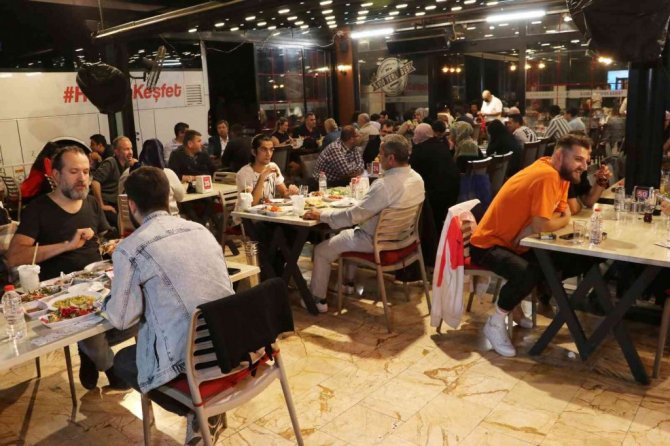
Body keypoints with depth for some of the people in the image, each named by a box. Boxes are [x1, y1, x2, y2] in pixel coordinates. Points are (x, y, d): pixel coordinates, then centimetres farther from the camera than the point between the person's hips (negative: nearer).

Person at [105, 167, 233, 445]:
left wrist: (106, 303, 22)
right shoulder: (201, 230, 7)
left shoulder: (129, 249, -9)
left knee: (122, 362, 25)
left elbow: (121, 318, 0)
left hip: (189, 357, -6)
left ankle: (197, 412, 12)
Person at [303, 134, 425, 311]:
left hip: (377, 241, -8)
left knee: (321, 250, 8)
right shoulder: (417, 178, -6)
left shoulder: (385, 185, -32)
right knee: (350, 232, 33)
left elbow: (353, 215, -27)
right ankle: (348, 283, 40)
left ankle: (318, 299, 21)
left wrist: (321, 215, -16)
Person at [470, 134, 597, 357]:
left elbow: (565, 214, 1)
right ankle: (495, 323, -11)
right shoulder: (546, 175, -25)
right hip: (489, 245, -9)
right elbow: (542, 225, -31)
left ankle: (523, 296, 13)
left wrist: (532, 228, -19)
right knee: (528, 273, -37)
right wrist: (561, 219, -8)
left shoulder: (559, 173, 4)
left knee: (580, 261, 2)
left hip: (520, 245, 9)